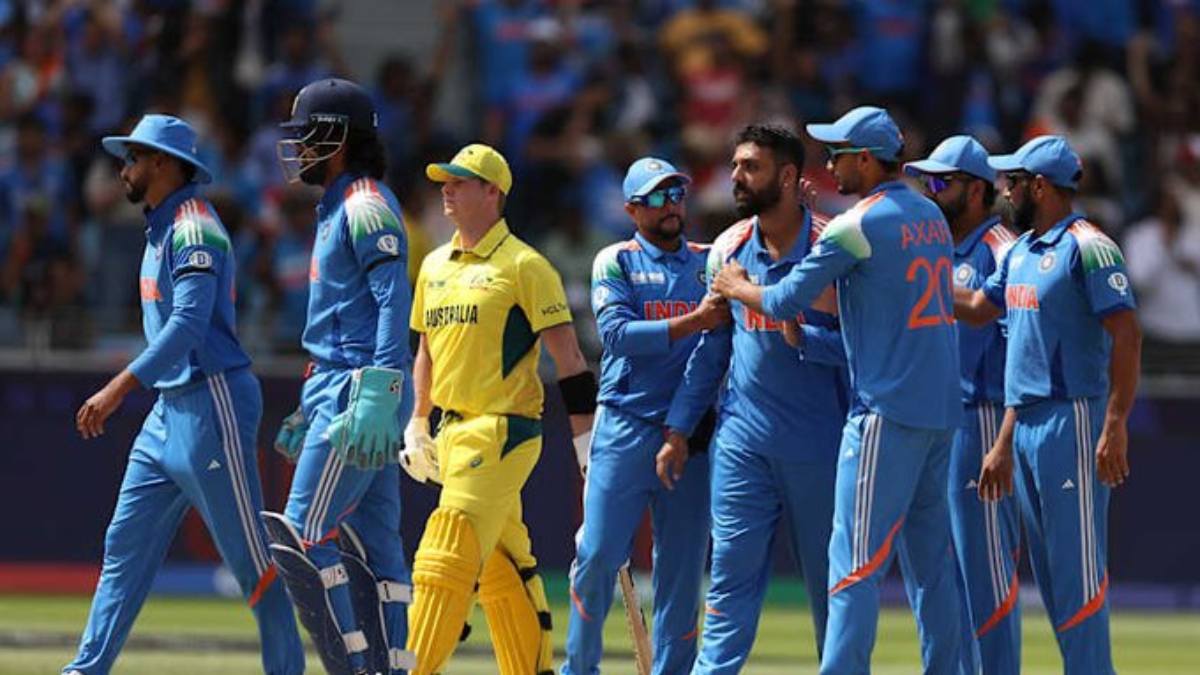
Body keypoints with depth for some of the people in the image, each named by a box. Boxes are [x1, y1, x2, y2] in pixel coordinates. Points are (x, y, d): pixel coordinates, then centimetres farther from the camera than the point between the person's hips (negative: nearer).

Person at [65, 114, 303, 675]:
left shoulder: (194, 227, -14)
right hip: (169, 408, 10)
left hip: (212, 405, -10)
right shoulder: (161, 228, 16)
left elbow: (189, 323, -25)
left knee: (250, 554, -4)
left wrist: (121, 387, -32)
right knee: (125, 544, 6)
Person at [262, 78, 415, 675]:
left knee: (304, 533, -13)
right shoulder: (336, 207, 21)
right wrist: (310, 409, 28)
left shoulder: (365, 206, -11)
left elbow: (393, 302, -21)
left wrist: (376, 395, -31)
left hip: (360, 389, -10)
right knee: (373, 540, 7)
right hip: (340, 394, 10)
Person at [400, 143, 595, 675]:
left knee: (445, 561, -15)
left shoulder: (524, 266, -7)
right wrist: (417, 424, 21)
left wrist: (585, 438, -13)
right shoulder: (435, 266, 16)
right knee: (503, 568, 10)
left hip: (503, 431, -8)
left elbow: (567, 356, -9)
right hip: (453, 432, 8)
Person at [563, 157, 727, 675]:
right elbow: (618, 334, -9)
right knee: (598, 554, -6)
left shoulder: (711, 261, 15)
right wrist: (694, 322, -18)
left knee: (682, 565, 1)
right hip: (625, 431, -2)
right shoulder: (615, 262, 6)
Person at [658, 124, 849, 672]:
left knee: (831, 579, 4)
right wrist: (678, 430, 14)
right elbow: (711, 346, 16)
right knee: (731, 571, -1)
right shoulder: (729, 249, 9)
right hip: (742, 442, 4)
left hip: (818, 443, -4)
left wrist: (802, 337, -23)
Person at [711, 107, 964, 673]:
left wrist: (734, 287, 10)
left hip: (887, 412, -8)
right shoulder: (930, 216, 13)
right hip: (941, 410, 8)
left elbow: (786, 303, -8)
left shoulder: (859, 224, -10)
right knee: (930, 560, 11)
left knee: (855, 561, -9)